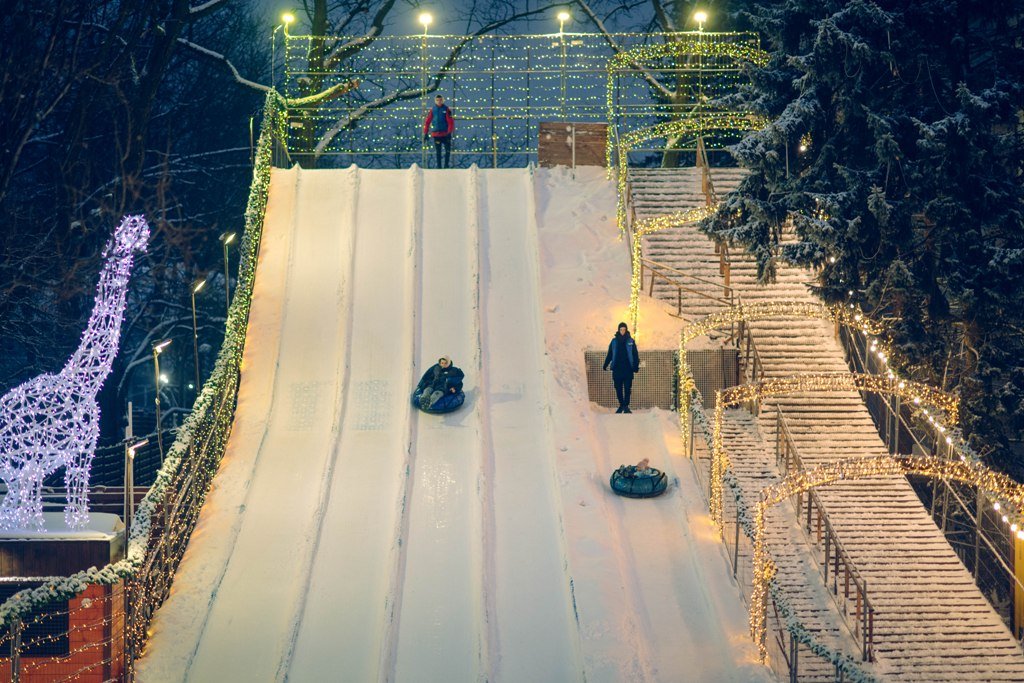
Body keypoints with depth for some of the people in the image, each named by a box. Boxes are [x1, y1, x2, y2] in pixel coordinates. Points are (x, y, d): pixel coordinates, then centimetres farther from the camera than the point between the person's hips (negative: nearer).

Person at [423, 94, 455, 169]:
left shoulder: (446, 109, -2)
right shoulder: (432, 110, 3)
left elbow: (450, 122, -7)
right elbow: (427, 122, 5)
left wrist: (449, 132, -15)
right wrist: (425, 133, 1)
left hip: (445, 134, -1)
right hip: (436, 134, 1)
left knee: (448, 150, 1)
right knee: (438, 151, 5)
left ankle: (446, 165, 13)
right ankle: (438, 165, 13)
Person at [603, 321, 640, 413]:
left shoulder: (630, 341, 3)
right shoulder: (614, 341, 6)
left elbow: (635, 355, 4)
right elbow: (609, 354, 11)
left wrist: (636, 366, -5)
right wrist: (605, 364, 3)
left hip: (628, 369, -1)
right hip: (617, 369, 2)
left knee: (627, 388, -5)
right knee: (618, 388, 5)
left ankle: (626, 406, -1)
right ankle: (621, 405, 16)